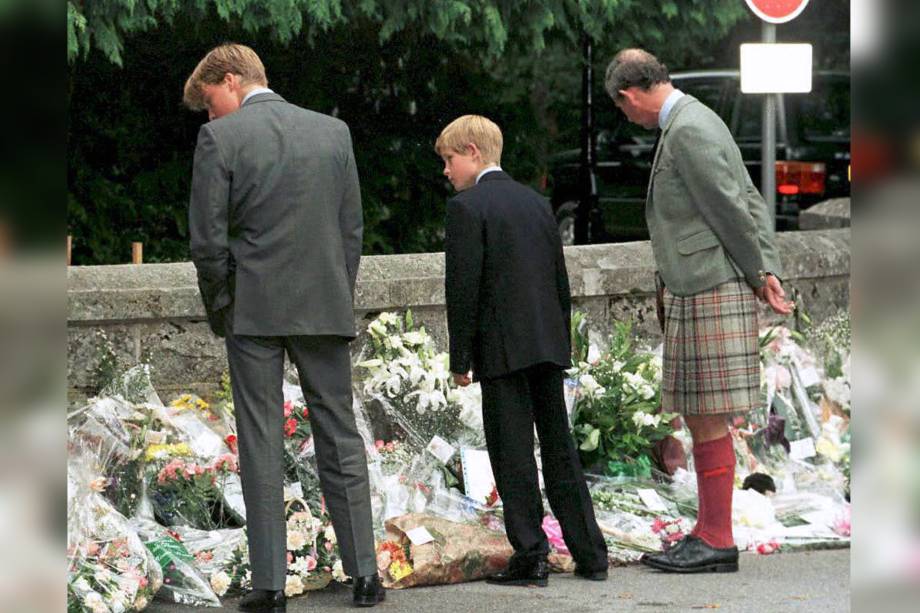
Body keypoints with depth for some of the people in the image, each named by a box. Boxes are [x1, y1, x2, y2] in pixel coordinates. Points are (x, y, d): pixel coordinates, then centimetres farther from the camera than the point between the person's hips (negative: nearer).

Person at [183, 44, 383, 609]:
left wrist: (220, 306, 6)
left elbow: (208, 237, -7)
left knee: (262, 441, 1)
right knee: (340, 436, 9)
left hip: (254, 308, -3)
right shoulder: (333, 131, 7)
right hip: (325, 307, 3)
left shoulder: (220, 138, -6)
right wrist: (341, 298, 14)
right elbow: (353, 228, 8)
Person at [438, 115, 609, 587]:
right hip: (548, 344, 7)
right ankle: (590, 554, 12)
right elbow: (560, 279, 15)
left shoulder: (467, 207, -8)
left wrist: (460, 359, -8)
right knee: (559, 447, 11)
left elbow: (463, 287, -12)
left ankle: (531, 556, -3)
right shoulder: (535, 202, 14)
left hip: (503, 348, -7)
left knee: (513, 454, -2)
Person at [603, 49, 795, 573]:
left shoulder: (687, 130, -15)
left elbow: (731, 209, -17)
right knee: (699, 419, 12)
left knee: (708, 420, -7)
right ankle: (708, 535, 16)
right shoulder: (694, 122, 16)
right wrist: (770, 274, 7)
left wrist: (758, 275, -3)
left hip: (709, 293, -10)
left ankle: (717, 541, -3)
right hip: (697, 292, 10)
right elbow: (753, 202, 15)